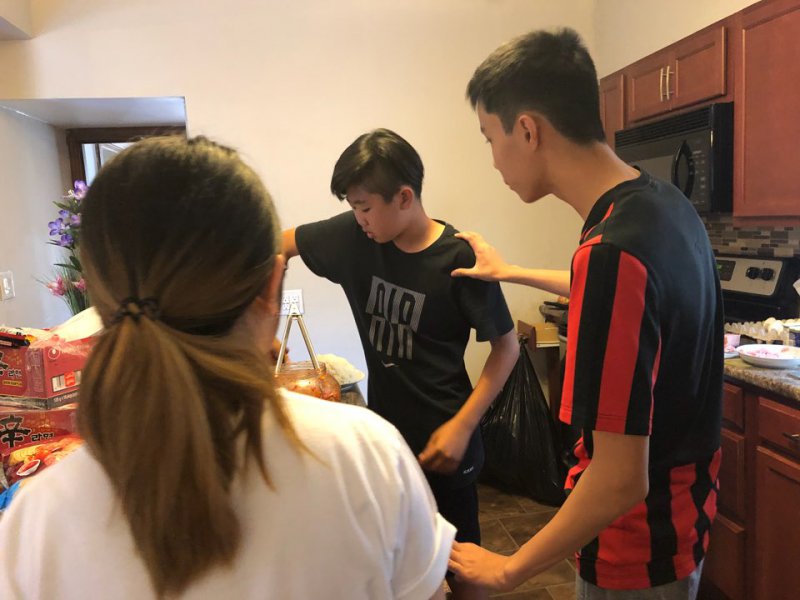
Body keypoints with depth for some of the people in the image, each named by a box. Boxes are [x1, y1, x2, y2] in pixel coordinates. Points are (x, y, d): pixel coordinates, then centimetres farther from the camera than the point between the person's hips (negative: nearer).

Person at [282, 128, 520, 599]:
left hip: (441, 438, -4)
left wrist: (462, 426, -17)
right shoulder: (354, 236, -6)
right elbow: (281, 244, 7)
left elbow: (506, 347, -10)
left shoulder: (459, 259, -18)